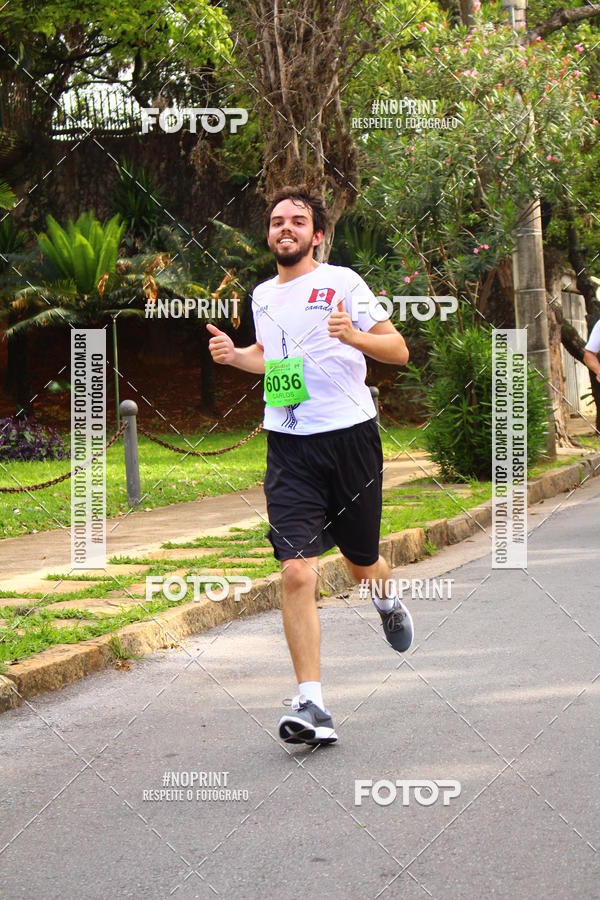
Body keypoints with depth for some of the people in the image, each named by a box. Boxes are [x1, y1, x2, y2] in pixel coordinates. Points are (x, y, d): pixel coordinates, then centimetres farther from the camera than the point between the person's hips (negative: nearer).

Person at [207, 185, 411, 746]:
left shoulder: (342, 283, -4)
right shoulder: (262, 295, 12)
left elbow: (398, 350, -5)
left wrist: (353, 335, -24)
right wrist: (234, 355, 10)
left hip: (349, 435, -3)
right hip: (288, 446, 3)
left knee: (360, 564, 13)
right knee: (296, 573, -14)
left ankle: (388, 600, 53)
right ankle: (311, 705, -14)